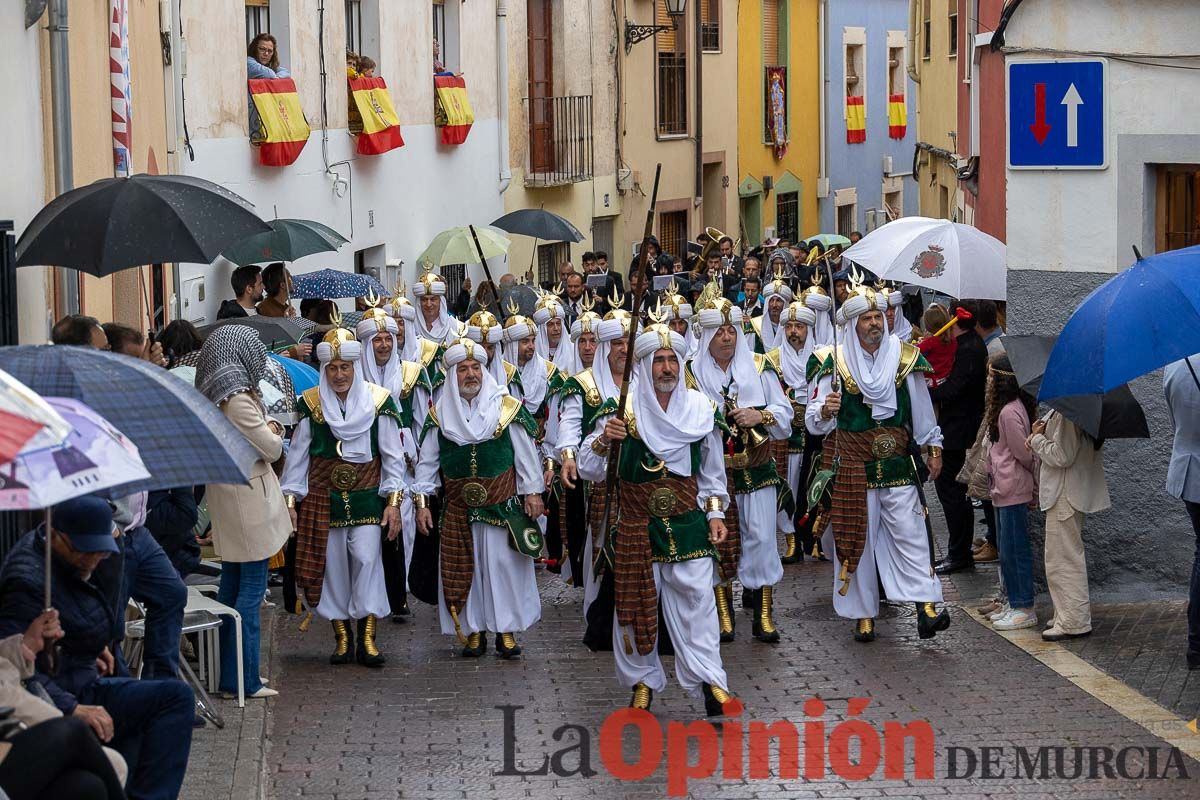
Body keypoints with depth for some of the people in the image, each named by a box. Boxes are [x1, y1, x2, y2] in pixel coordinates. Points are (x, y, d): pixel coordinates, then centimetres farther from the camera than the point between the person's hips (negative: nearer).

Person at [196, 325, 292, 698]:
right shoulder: (237, 400, -20)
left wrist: (267, 430, 1)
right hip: (249, 496, -10)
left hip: (226, 493, 10)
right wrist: (273, 432, 6)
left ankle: (229, 675, 20)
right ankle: (243, 680, -3)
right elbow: (272, 448, -14)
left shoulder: (215, 395, 9)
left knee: (232, 584, 14)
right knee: (251, 589, -5)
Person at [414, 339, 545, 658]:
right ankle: (474, 630, 12)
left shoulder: (507, 408, -2)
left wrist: (532, 492, -1)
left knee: (502, 564, -2)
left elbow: (525, 453, 2)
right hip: (458, 506, 2)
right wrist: (421, 502, 1)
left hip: (502, 502, -2)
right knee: (464, 566, 4)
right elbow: (426, 461, 6)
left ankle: (507, 630, 6)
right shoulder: (440, 414, 3)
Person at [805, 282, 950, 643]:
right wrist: (825, 411, -25)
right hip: (852, 468, -1)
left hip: (898, 466, 1)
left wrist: (933, 447, 15)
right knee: (857, 538, 2)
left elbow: (922, 409, 15)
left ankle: (926, 607, -13)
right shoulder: (835, 363, -2)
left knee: (909, 533, -7)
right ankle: (864, 614, 10)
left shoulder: (905, 358, 3)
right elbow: (814, 423, -3)